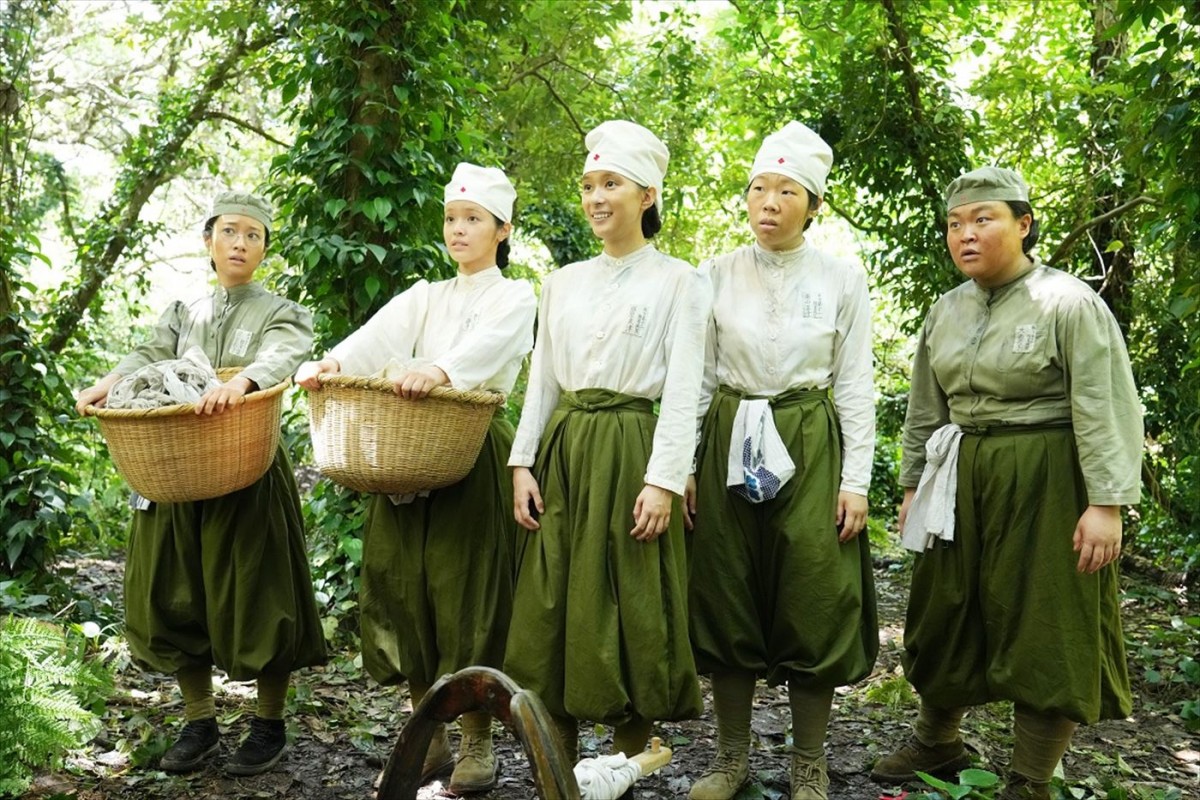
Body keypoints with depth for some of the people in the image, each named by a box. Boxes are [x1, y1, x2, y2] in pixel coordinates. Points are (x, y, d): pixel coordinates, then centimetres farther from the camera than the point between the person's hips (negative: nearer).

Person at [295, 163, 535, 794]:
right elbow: (376, 338, -3)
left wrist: (439, 370, -42)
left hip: (475, 455, -5)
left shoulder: (515, 298, 2)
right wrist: (328, 363, -24)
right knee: (407, 589, 5)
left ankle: (477, 744, 10)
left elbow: (485, 345, -21)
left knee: (468, 592, -4)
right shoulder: (424, 298, 17)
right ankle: (428, 738, 18)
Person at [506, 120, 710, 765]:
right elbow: (541, 381, 13)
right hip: (562, 449, 5)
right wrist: (523, 463, 4)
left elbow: (683, 390, -7)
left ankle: (628, 768, 13)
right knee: (551, 605, 5)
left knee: (627, 610, -1)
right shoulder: (562, 281, 14)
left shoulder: (676, 281, -1)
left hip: (630, 450, -5)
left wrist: (664, 479, -15)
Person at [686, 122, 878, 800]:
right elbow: (699, 376, 5)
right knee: (726, 600, 6)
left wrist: (856, 479, -5)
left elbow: (855, 386, 0)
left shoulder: (843, 278, 0)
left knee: (811, 604, 2)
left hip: (811, 448, -2)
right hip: (730, 446, 2)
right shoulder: (718, 274, 3)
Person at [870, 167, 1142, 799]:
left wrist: (1106, 503, -20)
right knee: (946, 616, 15)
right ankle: (937, 742, 36)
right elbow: (925, 409, 16)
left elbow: (1104, 411, -15)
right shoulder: (946, 311, 8)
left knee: (1043, 630, 2)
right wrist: (913, 485, 16)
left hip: (1044, 483, -6)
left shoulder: (1068, 304, -11)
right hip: (961, 478, 6)